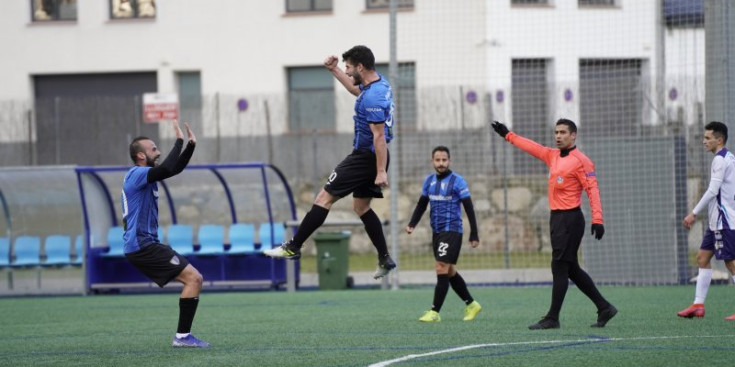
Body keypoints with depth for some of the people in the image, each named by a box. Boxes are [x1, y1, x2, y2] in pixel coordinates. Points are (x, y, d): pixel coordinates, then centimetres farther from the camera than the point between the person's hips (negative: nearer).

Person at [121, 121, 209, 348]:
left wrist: (191, 145, 17)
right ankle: (182, 336, -16)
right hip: (143, 246, -11)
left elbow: (175, 168, 27)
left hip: (144, 245, 11)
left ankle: (182, 336, 11)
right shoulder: (137, 174, -12)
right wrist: (179, 142, -18)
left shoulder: (145, 175, 17)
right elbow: (167, 169, -28)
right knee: (193, 278, -15)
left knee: (194, 278, 13)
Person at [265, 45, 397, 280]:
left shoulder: (372, 98, -24)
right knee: (361, 207, 18)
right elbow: (356, 89, 30)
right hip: (370, 157, 10)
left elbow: (379, 136, -26)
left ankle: (293, 247, -3)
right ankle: (385, 260, 16)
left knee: (324, 198, -6)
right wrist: (334, 71, 27)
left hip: (365, 157, -10)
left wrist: (381, 172, -26)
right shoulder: (379, 82, 6)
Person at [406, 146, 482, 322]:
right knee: (450, 272, 13)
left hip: (452, 231, -7)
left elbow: (469, 208, -8)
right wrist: (412, 224, 3)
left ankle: (435, 312, -12)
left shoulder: (457, 181, -9)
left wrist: (474, 235, -11)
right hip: (437, 232, 7)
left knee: (442, 269, -13)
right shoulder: (429, 181, 10)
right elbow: (422, 204, 18)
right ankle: (472, 304, 26)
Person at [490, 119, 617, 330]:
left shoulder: (580, 161, -10)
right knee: (572, 270, 11)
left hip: (570, 219, -9)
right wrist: (508, 135, 35)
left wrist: (597, 219, -23)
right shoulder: (553, 156, 14)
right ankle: (604, 308, 18)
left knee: (559, 268, -7)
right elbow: (532, 147, 28)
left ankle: (552, 318, -5)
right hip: (556, 218, 9)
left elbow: (592, 189, -15)